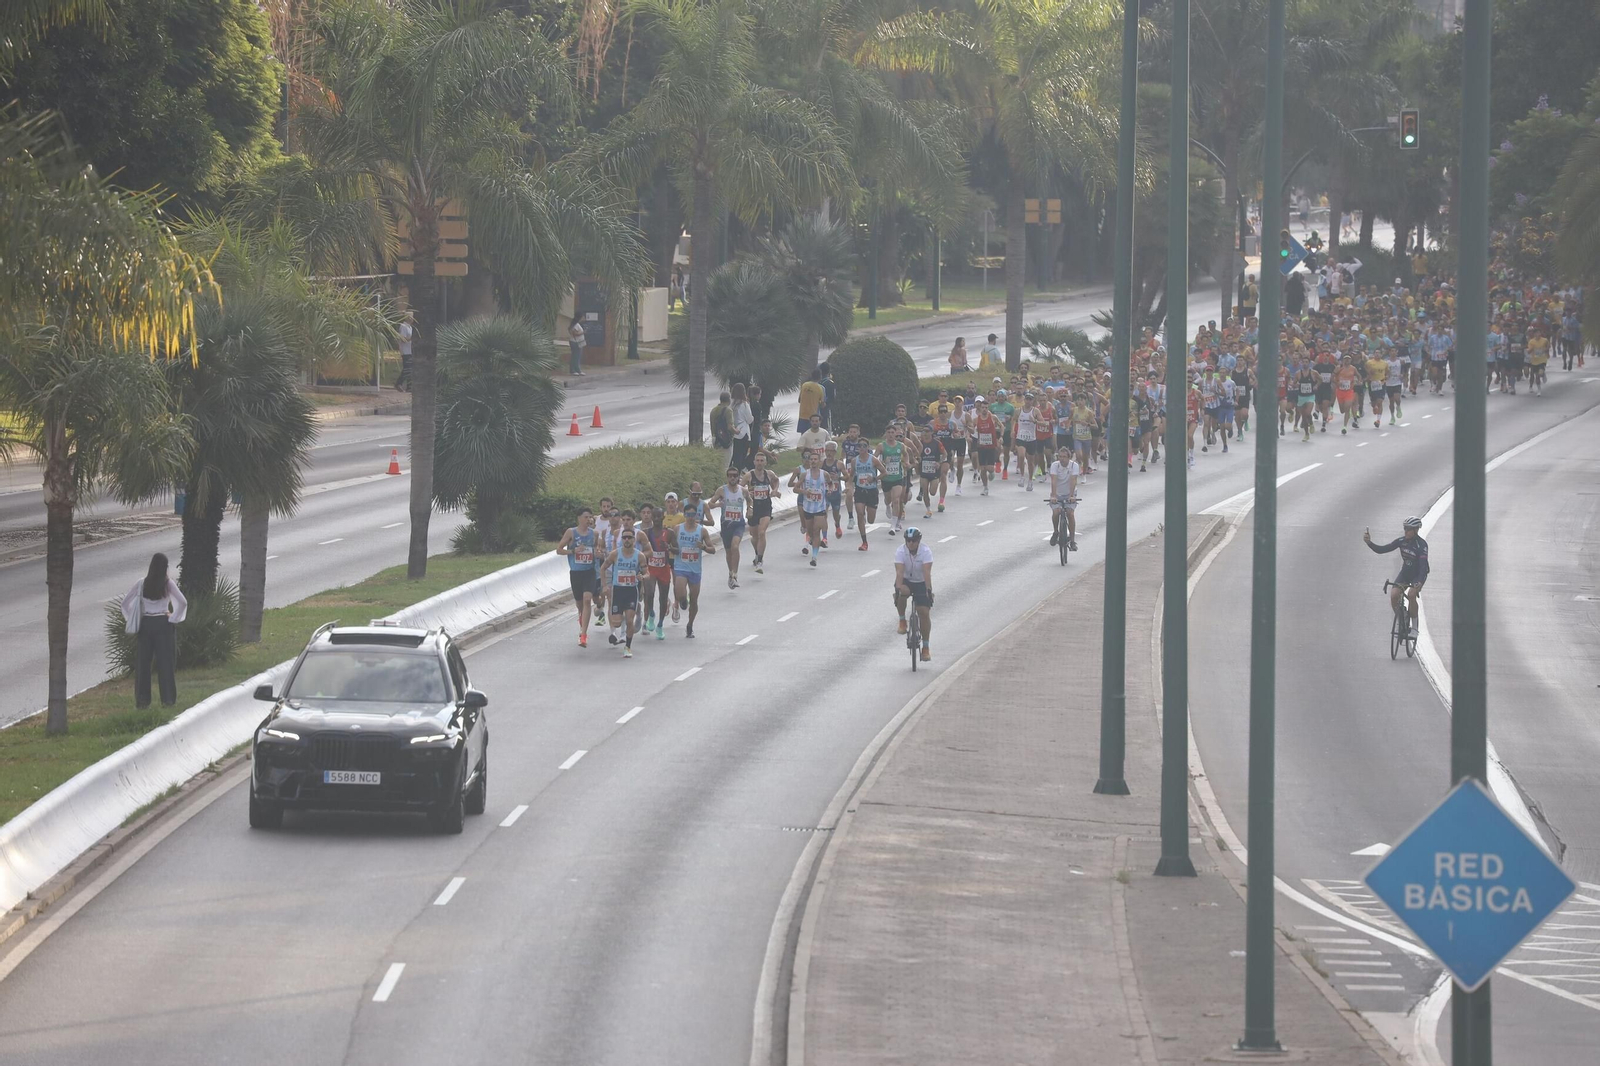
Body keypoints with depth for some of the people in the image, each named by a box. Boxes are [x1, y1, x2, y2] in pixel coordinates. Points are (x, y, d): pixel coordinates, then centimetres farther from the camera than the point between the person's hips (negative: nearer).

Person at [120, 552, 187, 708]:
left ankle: (142, 701, 8)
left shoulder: (141, 584, -2)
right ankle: (167, 699, 6)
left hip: (145, 624, 1)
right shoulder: (168, 584, -7)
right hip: (163, 625, -1)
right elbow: (182, 603, -12)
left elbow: (125, 602, 1)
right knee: (165, 662, 5)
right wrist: (174, 619, -1)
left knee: (143, 662, 8)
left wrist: (131, 620, 9)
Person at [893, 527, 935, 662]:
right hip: (906, 581, 0)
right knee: (902, 593, -36)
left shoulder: (926, 551, -21)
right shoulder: (900, 551, -19)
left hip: (921, 583, 0)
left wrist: (929, 590, -42)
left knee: (924, 612, -10)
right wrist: (898, 588, -44)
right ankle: (902, 621, -13)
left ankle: (926, 648, 1)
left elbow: (927, 572, -31)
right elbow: (899, 572, -29)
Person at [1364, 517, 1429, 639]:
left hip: (1418, 575, -5)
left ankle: (1414, 627, -13)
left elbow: (1423, 565, -35)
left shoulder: (1421, 545, -25)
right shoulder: (1401, 541, -10)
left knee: (1411, 595, -29)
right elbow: (1382, 550, -9)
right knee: (1394, 595, -17)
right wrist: (1369, 543, -27)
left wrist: (1420, 582, -50)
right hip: (1405, 572, 5)